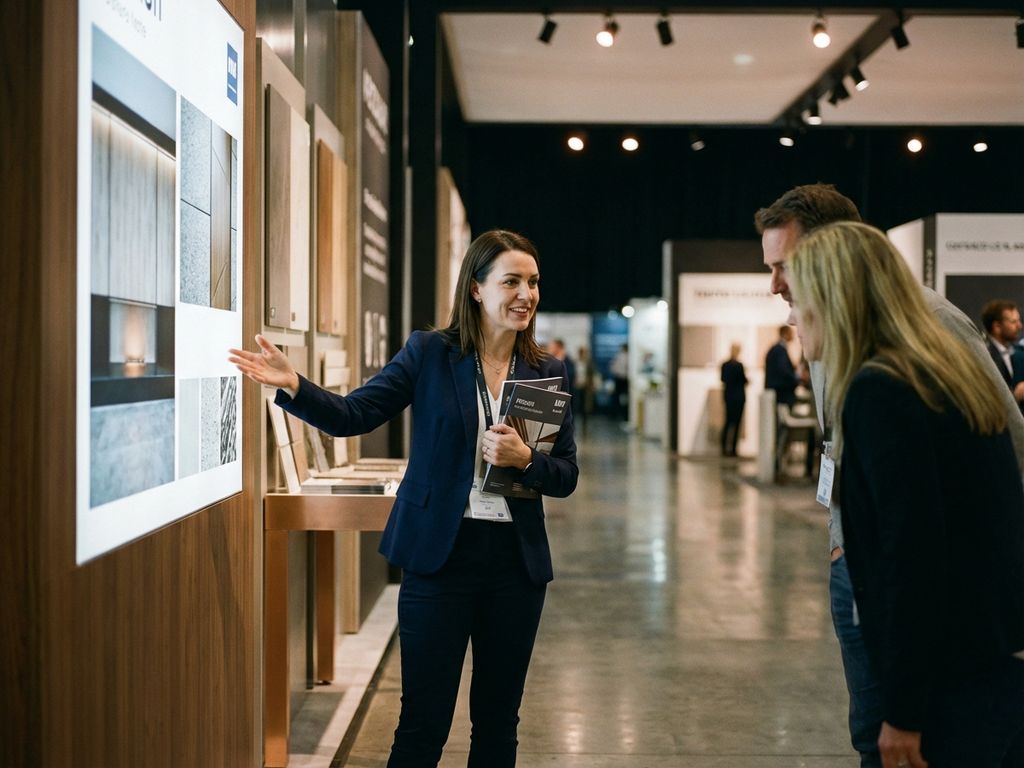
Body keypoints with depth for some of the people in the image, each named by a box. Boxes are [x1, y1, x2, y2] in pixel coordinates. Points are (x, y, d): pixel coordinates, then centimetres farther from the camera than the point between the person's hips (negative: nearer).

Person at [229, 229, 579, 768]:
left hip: (516, 562, 3)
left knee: (498, 720, 14)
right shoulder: (428, 353, -2)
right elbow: (351, 416, -9)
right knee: (423, 723, 2)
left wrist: (524, 458, -16)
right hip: (440, 555, -3)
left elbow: (566, 476, 4)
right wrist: (293, 386, -25)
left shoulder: (547, 373, 4)